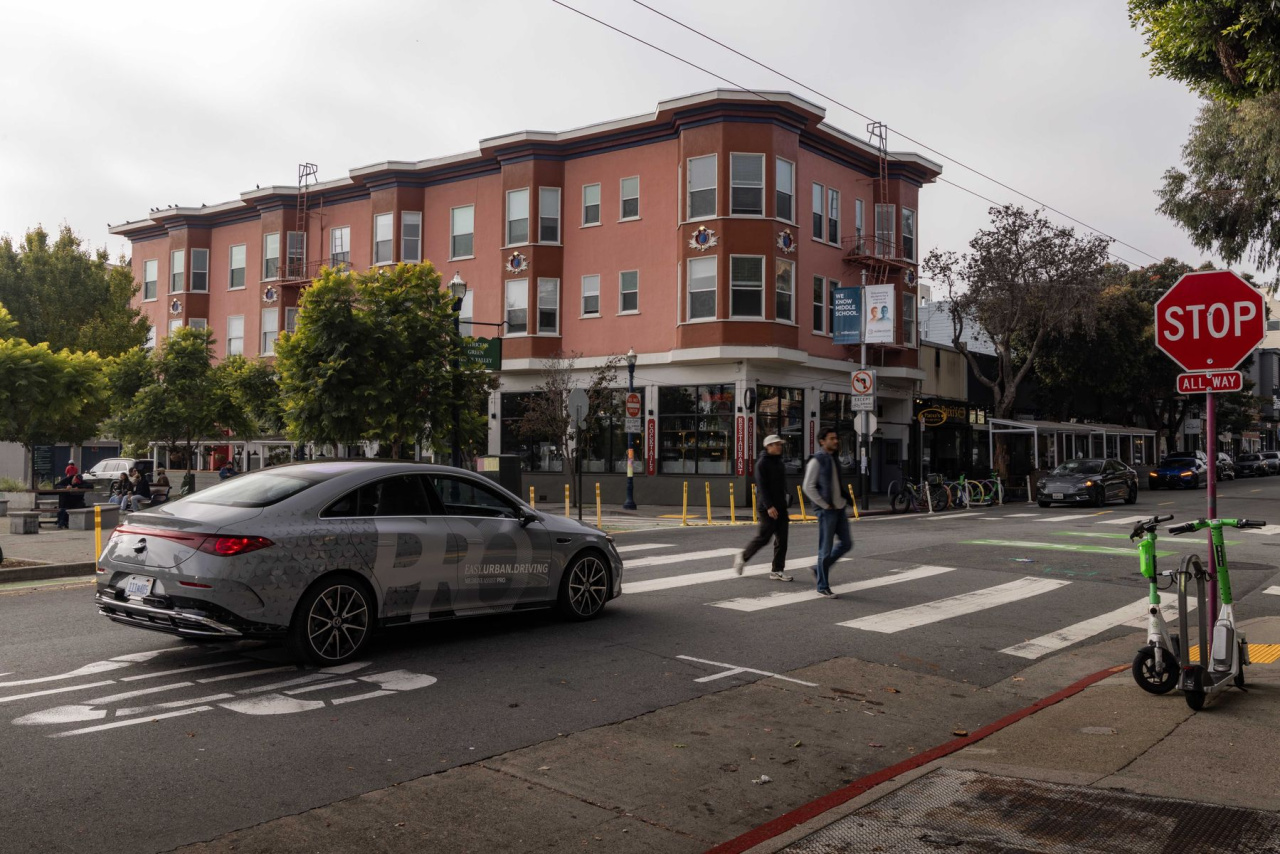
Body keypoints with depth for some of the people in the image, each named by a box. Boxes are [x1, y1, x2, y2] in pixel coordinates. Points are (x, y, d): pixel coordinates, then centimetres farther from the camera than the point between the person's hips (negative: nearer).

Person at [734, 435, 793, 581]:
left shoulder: (779, 463, 17)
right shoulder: (762, 463, -9)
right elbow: (761, 487, -17)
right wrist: (769, 506, -24)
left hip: (780, 507, 8)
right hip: (768, 508, -8)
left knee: (781, 539, 3)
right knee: (763, 537, -5)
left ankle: (777, 571, 7)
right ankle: (742, 558, 15)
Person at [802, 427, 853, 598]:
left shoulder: (834, 459, 13)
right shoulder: (816, 461, -11)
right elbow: (808, 487, -16)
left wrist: (842, 500, 12)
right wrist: (825, 505, -14)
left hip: (840, 508, 8)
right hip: (827, 511, -8)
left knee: (846, 543, 10)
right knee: (826, 549, -2)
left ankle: (820, 569, 25)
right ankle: (823, 586, 9)